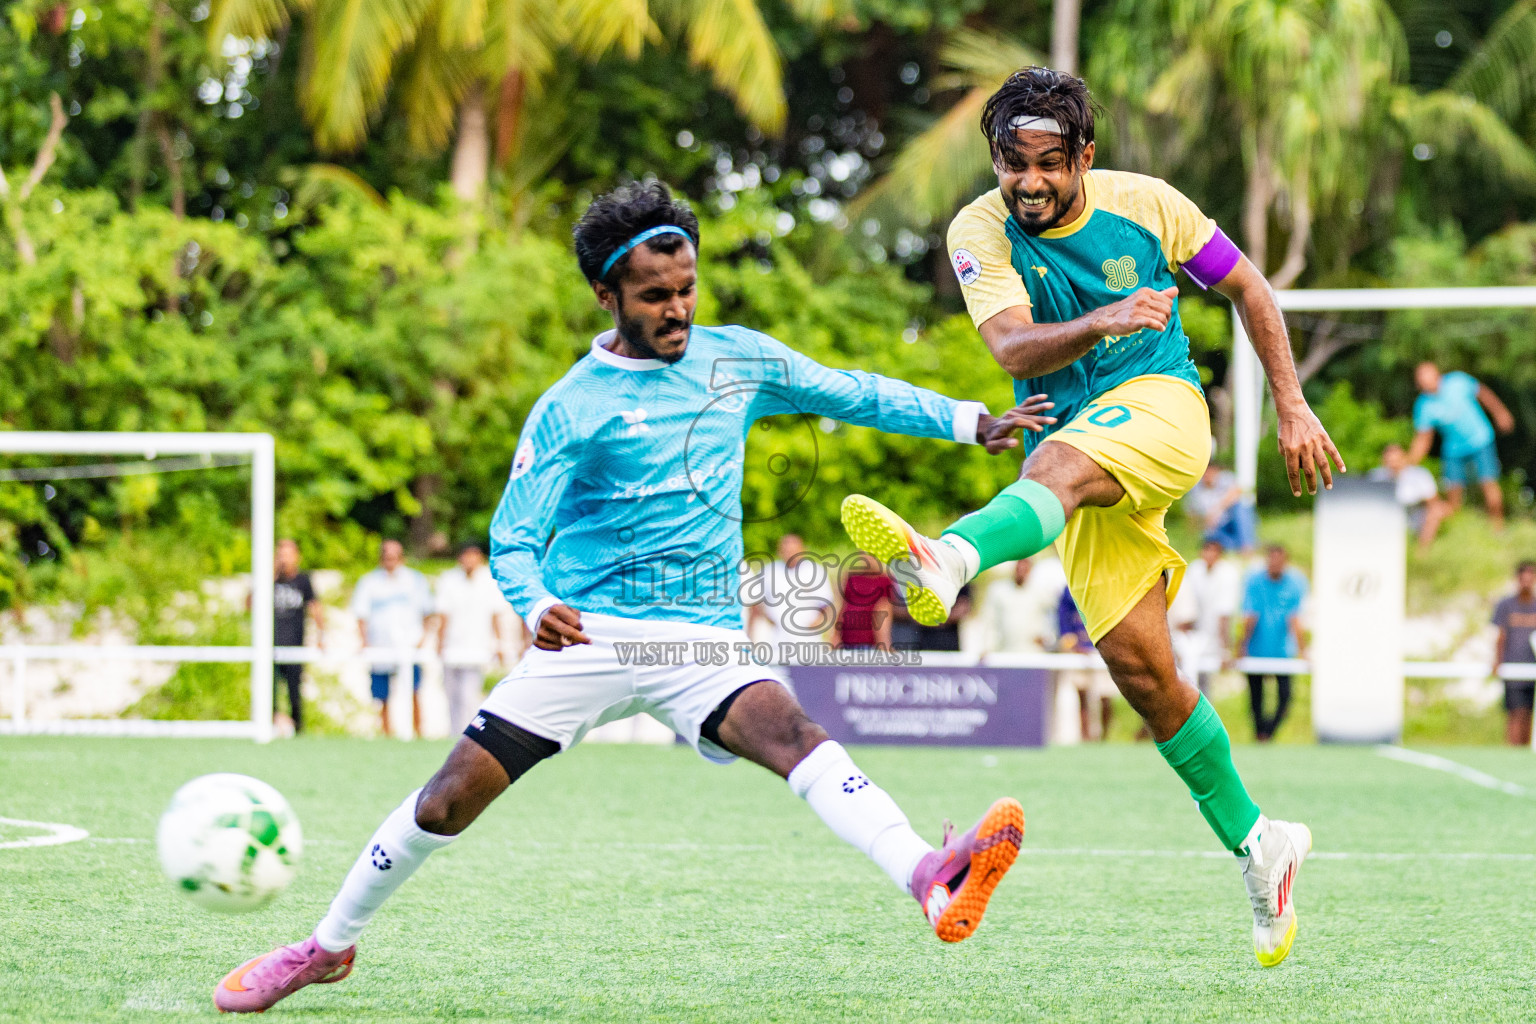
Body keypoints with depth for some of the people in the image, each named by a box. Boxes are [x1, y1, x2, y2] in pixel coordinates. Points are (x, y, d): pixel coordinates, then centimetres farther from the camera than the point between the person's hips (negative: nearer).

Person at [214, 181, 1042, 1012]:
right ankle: (328, 948, 18)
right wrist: (537, 607, -27)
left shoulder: (738, 360, 7)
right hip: (588, 634, -1)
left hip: (704, 641, 1)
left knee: (794, 736, -28)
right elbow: (512, 540, -5)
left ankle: (929, 882, -53)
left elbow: (847, 391, 22)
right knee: (454, 796, -4)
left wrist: (970, 421, 21)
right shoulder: (570, 409, -4)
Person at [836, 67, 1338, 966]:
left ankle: (946, 559, -69)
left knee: (1059, 463, -38)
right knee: (1139, 665, -5)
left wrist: (1293, 407, 8)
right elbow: (1013, 348, -21)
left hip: (1160, 401, -3)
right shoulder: (980, 233, -4)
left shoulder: (1144, 203, -1)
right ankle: (1257, 842, 9)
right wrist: (1101, 323, -40)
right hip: (1070, 434, 3)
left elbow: (1247, 287, 12)